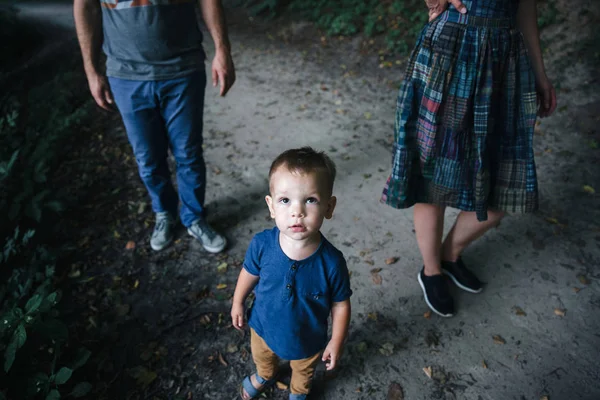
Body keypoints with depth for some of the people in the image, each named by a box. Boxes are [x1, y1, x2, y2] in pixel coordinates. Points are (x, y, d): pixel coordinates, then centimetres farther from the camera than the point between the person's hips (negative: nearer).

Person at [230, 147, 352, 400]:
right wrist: (238, 303, 5)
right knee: (262, 358, 35)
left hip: (307, 340, -1)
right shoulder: (262, 244, -31)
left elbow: (340, 305, -19)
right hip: (263, 326, 2)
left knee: (304, 371, 32)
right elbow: (250, 273, -9)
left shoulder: (331, 262, -36)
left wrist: (336, 343, -9)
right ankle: (264, 377, 71)